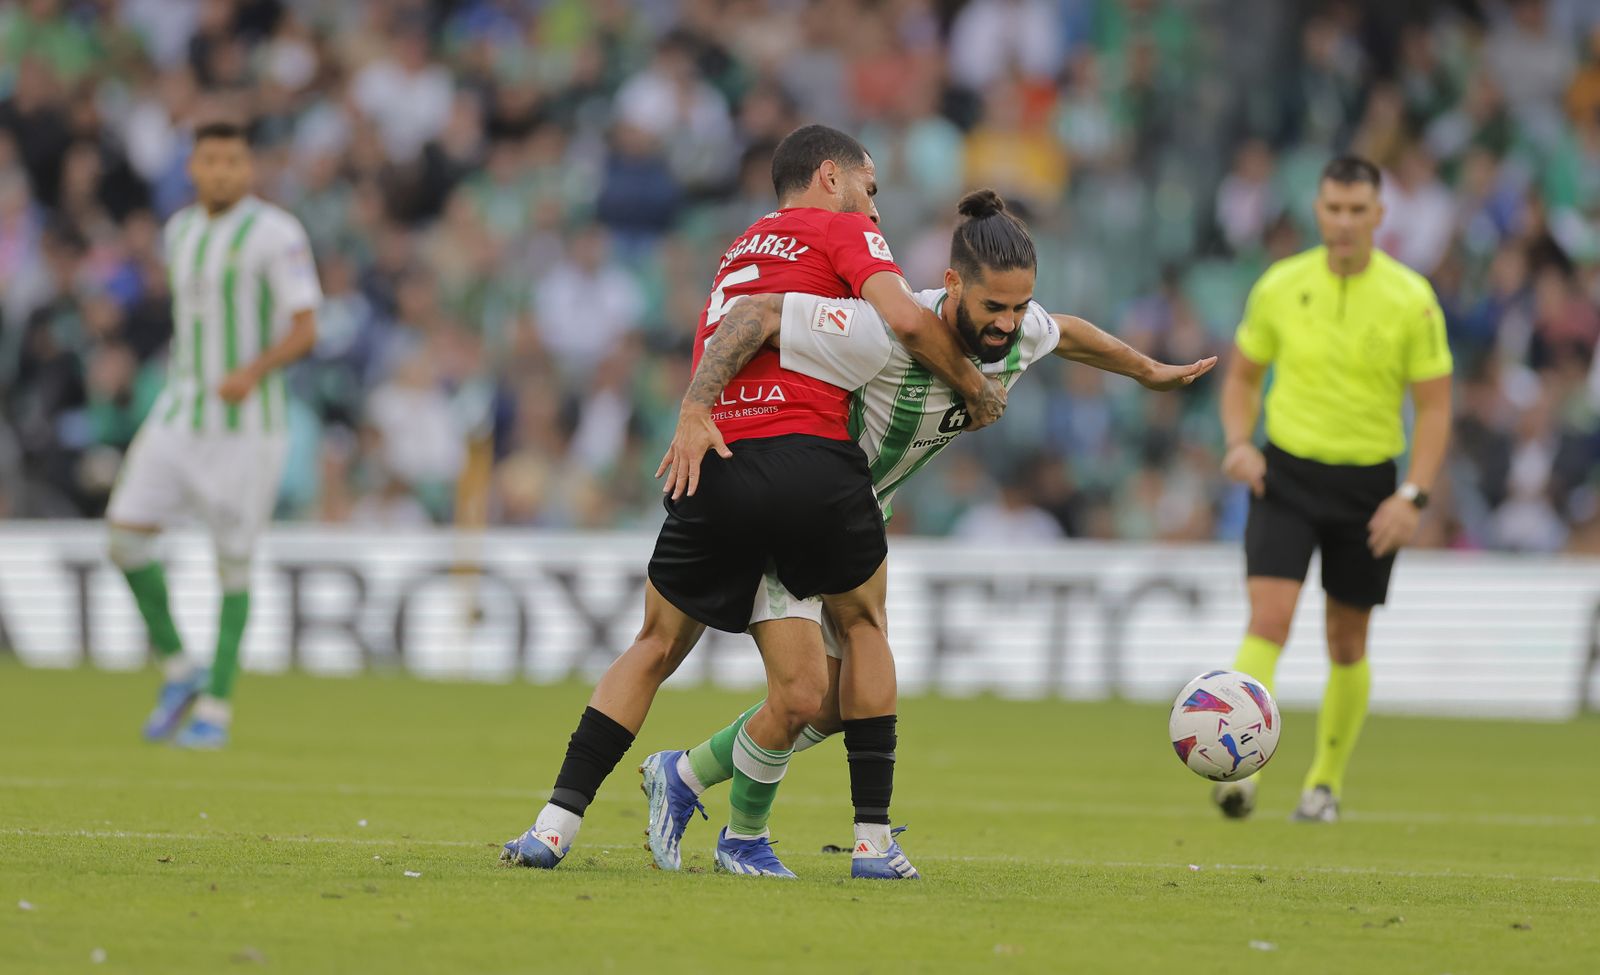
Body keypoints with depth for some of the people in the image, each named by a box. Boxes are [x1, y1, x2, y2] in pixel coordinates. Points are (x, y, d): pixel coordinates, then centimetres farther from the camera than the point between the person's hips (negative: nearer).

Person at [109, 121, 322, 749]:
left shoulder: (276, 233, -9)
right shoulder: (180, 232, 12)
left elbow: (304, 330, -12)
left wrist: (252, 372, -27)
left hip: (248, 418, -5)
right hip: (180, 413, 6)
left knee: (233, 561, -2)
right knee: (126, 533, -8)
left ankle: (216, 706, 8)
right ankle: (178, 671, 8)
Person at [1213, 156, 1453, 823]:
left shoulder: (1411, 299, -7)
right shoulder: (1280, 287, -2)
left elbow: (1435, 406, -4)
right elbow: (1242, 375, 11)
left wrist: (1413, 496, -14)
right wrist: (1240, 443, -8)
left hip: (1367, 483, 0)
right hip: (1285, 474, 0)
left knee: (1347, 643, 10)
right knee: (1269, 621, -18)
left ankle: (1326, 784, 27)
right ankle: (1239, 772, -23)